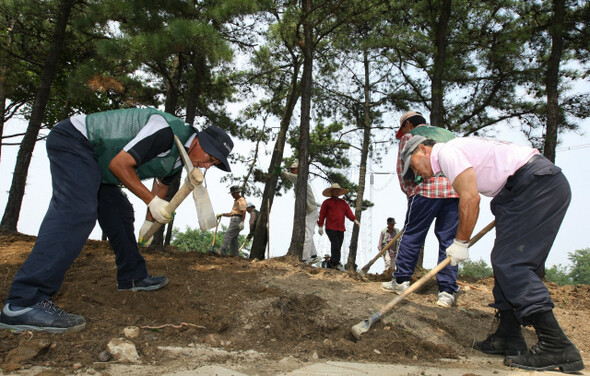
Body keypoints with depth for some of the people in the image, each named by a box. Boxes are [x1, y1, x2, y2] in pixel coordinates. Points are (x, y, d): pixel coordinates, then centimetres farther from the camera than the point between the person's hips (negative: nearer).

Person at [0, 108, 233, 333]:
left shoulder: (179, 157, 6)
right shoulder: (168, 133, -26)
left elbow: (161, 185, 23)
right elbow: (119, 164, -25)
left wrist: (150, 222, 25)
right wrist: (151, 200, -20)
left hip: (94, 160, 11)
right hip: (73, 140, -11)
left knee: (120, 213, 13)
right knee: (77, 212, -26)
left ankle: (133, 277, 25)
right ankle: (24, 303, -34)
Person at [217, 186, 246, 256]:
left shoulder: (241, 200, -4)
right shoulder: (236, 201, 28)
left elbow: (243, 212, -17)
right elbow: (231, 213, 30)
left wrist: (242, 222, -28)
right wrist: (222, 214, 21)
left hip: (237, 220, -10)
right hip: (234, 220, 10)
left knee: (228, 235, -18)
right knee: (233, 239, 6)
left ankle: (222, 252, -24)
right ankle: (235, 255, 5)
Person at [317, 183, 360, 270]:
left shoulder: (343, 202, 18)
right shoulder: (326, 202, 7)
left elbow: (348, 212, 6)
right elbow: (322, 214, 4)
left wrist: (355, 220, -11)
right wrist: (320, 226, -2)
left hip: (341, 229, 5)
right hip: (330, 228, -5)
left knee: (338, 247, 4)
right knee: (335, 245, -17)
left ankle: (330, 265, 10)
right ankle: (336, 263, -16)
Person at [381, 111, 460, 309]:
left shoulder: (409, 137, 13)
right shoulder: (448, 134, 28)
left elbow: (403, 172, 7)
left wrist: (411, 193, 17)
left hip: (427, 188, -4)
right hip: (456, 190, 5)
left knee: (411, 235, 6)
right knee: (449, 239, 6)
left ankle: (401, 280, 12)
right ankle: (447, 291, 5)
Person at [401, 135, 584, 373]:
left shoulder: (447, 152, -7)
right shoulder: (459, 151, 23)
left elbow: (470, 199, -16)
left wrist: (461, 242, -7)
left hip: (537, 184, -10)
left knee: (510, 262, -13)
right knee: (506, 261, 10)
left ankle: (557, 347, -13)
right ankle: (509, 338, 15)